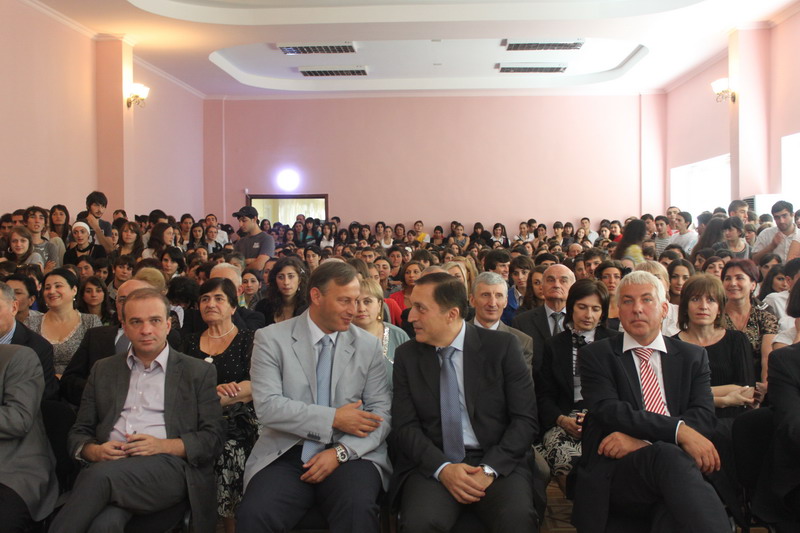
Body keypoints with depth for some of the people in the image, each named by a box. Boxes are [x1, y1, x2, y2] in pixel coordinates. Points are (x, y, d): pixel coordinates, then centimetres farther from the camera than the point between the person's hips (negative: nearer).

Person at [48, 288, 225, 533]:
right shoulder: (103, 370, 22)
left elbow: (213, 438, 6)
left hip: (169, 467, -1)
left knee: (101, 475, -33)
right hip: (109, 464, 2)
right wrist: (94, 450, -3)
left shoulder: (199, 372, 11)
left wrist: (163, 445, -11)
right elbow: (78, 433, 21)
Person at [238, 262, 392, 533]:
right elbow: (267, 407, -9)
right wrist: (333, 418, -14)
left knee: (358, 510, -30)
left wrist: (342, 451, -13)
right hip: (287, 454, 0)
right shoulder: (271, 339, 1)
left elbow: (382, 412, 3)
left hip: (349, 454, 0)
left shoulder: (368, 345, 6)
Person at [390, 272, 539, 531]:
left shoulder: (503, 346, -1)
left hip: (498, 461, -1)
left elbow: (525, 419, -3)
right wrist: (442, 468, -15)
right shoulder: (406, 356, 5)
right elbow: (405, 426, 1)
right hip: (432, 463, 1)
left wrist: (489, 469, -15)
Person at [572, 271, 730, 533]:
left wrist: (640, 439, -12)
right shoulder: (596, 355, 10)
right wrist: (678, 429, -20)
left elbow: (703, 416, 3)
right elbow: (608, 410, -7)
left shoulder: (693, 356, 18)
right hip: (615, 469, -1)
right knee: (668, 454, -36)